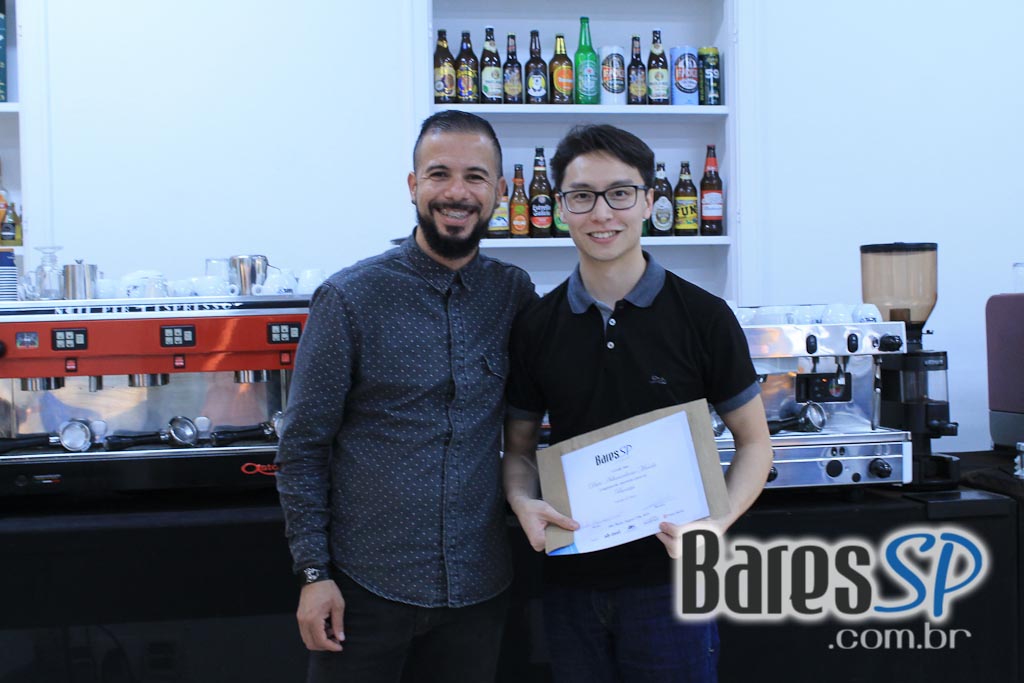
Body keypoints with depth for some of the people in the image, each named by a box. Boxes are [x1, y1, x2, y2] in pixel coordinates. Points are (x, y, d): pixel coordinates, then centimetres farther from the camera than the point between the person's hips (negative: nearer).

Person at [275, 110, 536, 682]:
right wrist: (314, 571, -7)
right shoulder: (350, 298, -8)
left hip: (478, 586, 3)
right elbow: (303, 446, -5)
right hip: (366, 586, -3)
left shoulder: (515, 293, 1)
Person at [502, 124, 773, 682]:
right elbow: (519, 445, 9)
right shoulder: (535, 327, 1)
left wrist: (718, 522, -17)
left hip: (671, 578, -2)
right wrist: (524, 502, -11)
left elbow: (754, 443, 0)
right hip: (571, 580, 2)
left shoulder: (704, 317, -7)